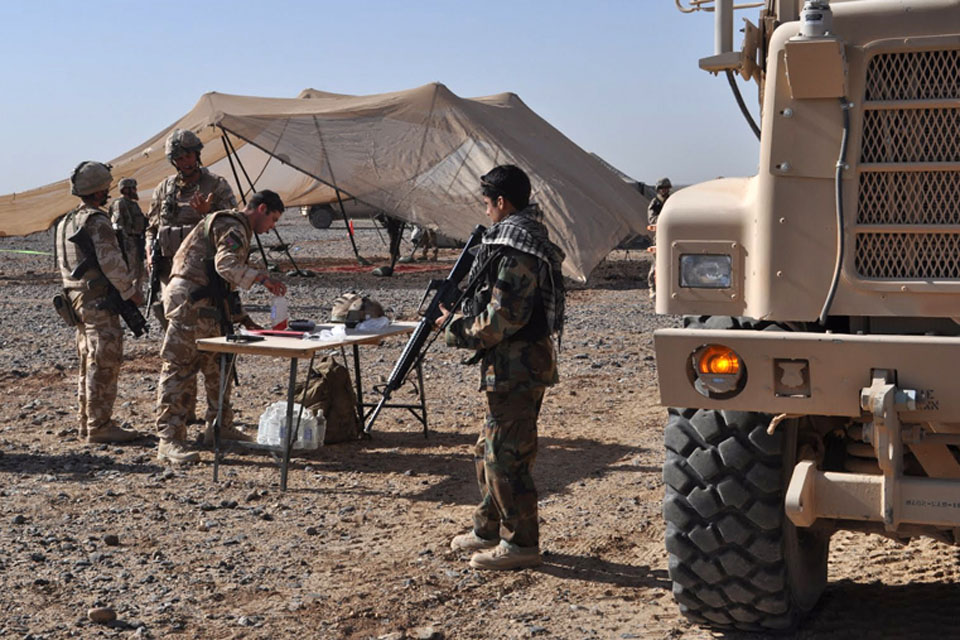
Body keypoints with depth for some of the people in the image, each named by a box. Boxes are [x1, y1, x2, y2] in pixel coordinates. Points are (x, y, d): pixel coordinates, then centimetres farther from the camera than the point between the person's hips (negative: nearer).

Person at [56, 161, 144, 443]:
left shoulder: (67, 222, 16)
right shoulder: (97, 221, -15)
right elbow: (111, 262, -19)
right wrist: (131, 292, -8)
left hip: (78, 299, 10)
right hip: (99, 302, -10)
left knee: (89, 364, 15)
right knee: (104, 365, -7)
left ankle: (87, 421, 21)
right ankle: (99, 426, -5)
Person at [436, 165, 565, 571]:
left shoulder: (515, 249, -18)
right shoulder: (527, 238, 16)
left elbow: (502, 319, -23)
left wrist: (456, 329, -9)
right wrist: (463, 314, 12)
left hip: (516, 368, -11)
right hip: (517, 365, 11)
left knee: (506, 455, -3)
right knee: (489, 451, 19)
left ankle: (520, 544, 5)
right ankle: (488, 530, 30)